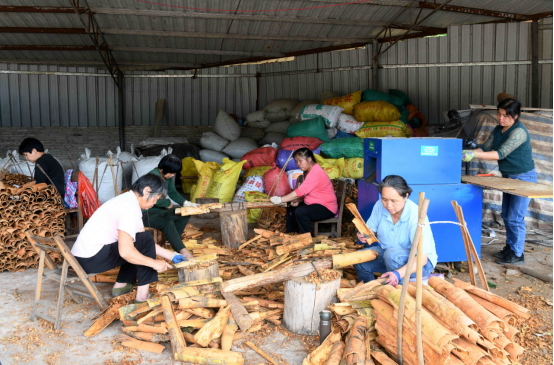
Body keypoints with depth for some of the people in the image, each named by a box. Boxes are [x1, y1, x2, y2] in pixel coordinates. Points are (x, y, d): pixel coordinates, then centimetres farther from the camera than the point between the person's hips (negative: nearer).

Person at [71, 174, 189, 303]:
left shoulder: (129, 200, 10)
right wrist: (154, 263, -17)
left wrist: (171, 255, 11)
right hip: (89, 260, -10)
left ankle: (121, 285, 19)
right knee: (144, 240, -13)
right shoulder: (130, 208, -21)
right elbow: (125, 251, -28)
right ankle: (143, 295, -9)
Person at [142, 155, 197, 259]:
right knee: (168, 223, -32)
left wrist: (184, 202, -3)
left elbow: (172, 192, 13)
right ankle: (182, 250, -25)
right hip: (146, 213, -10)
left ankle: (173, 242, 3)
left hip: (161, 209, 10)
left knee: (185, 215, 2)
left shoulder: (168, 176, 4)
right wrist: (168, 203, -15)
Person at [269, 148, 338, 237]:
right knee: (291, 208, 14)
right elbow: (305, 192, 15)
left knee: (300, 212, -30)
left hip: (327, 208, -11)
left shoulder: (315, 173, -23)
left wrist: (280, 200, -25)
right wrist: (298, 201, -5)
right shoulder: (309, 171, 10)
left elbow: (301, 191, -28)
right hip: (316, 204, 11)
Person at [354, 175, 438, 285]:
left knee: (392, 254, -35)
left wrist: (399, 273, -49)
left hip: (420, 263, -6)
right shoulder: (380, 206, -13)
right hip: (386, 253, 6)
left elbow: (422, 258, -33)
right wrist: (364, 235, -23)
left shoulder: (416, 216, -29)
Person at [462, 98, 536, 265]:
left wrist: (475, 155, -37)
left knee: (515, 217, -6)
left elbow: (501, 154, -30)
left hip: (524, 178, -9)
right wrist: (468, 152, -12)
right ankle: (510, 247, 28)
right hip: (509, 177, 9)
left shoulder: (519, 132, -23)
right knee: (506, 215, 14)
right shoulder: (498, 130, 4)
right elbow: (486, 148, 5)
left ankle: (517, 254, 6)